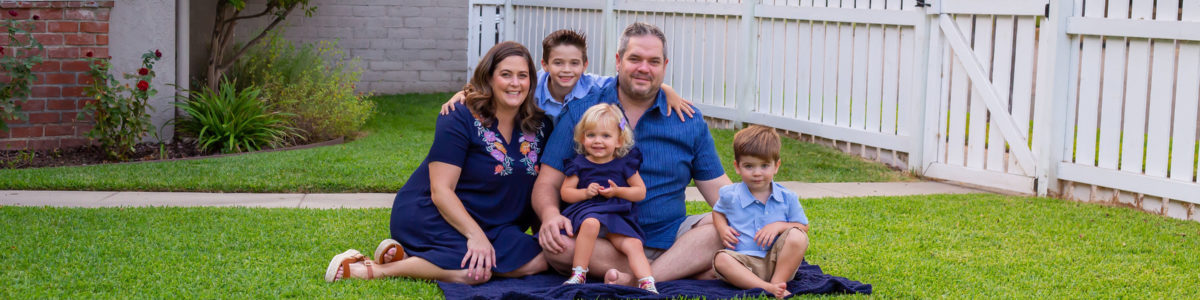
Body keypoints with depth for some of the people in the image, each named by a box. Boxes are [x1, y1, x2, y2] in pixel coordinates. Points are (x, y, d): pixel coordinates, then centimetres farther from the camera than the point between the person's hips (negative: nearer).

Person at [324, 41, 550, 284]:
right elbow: (440, 190, -19)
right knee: (474, 270, -34)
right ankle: (373, 270, -21)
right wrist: (475, 235, -29)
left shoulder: (539, 126, 4)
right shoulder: (459, 120, -14)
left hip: (484, 224, 8)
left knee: (539, 260, -17)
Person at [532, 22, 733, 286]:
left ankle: (636, 281, -37)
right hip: (598, 241, -1)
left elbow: (716, 187, 9)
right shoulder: (580, 113, 5)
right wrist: (550, 214, -21)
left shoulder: (689, 121, 11)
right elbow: (548, 183, 2)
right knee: (557, 242, -33)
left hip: (667, 237, 2)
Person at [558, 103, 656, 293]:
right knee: (590, 224, -37)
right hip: (587, 211, -2)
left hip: (618, 217, 2)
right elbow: (565, 192, 8)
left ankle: (647, 283, -30)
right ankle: (578, 274, -29)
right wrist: (585, 193, -11)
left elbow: (641, 192, 11)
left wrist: (618, 191, -6)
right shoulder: (579, 164, 8)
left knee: (633, 245, -22)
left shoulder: (624, 164, 9)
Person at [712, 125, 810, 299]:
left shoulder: (787, 198, 4)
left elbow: (803, 227, 8)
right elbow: (718, 211, 25)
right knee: (721, 259, -31)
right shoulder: (730, 195, 5)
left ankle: (777, 282, -25)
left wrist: (779, 225, -11)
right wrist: (722, 229, 2)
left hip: (778, 262, 0)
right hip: (745, 263, 0)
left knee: (797, 237, -26)